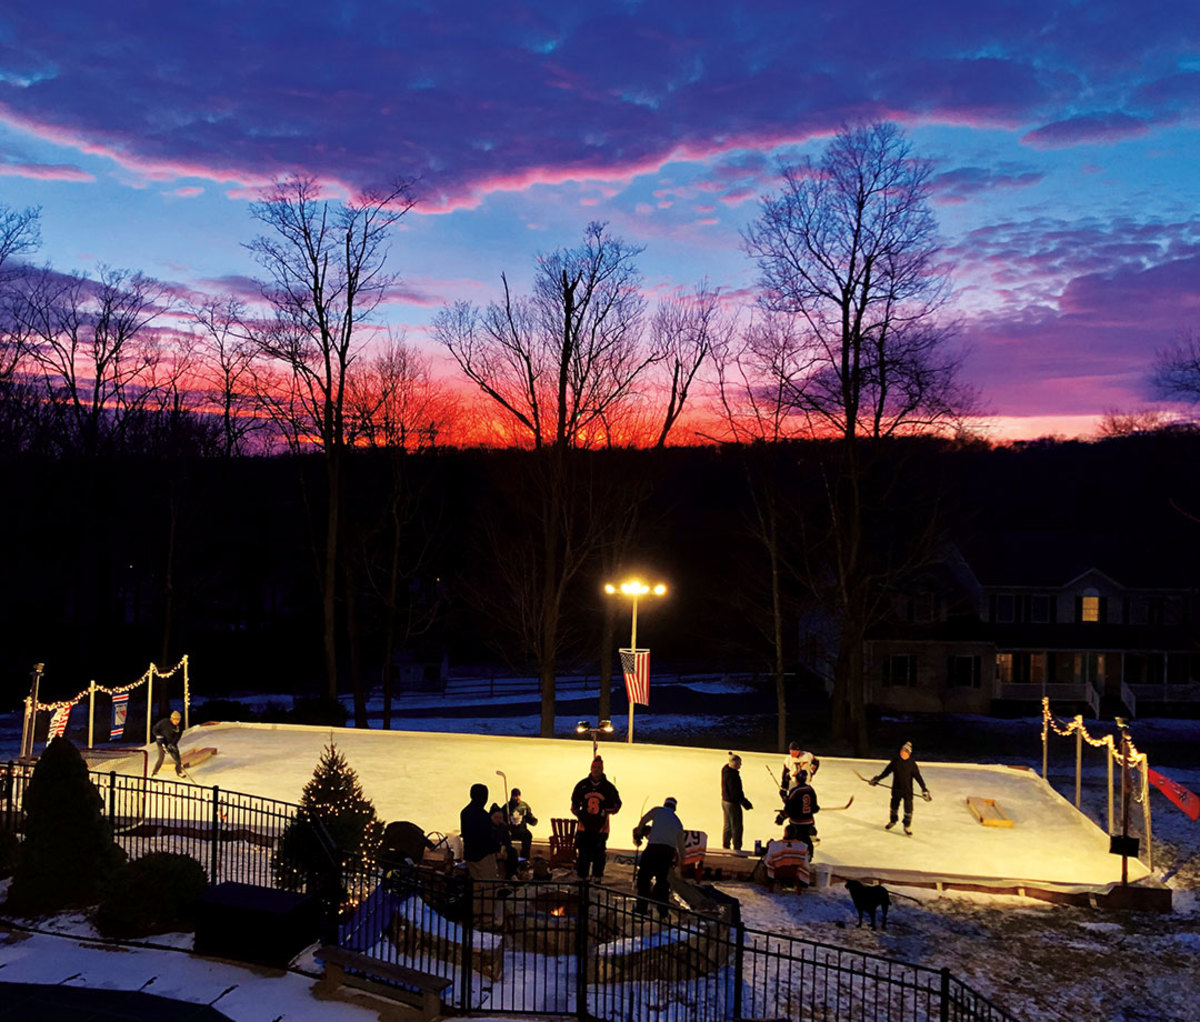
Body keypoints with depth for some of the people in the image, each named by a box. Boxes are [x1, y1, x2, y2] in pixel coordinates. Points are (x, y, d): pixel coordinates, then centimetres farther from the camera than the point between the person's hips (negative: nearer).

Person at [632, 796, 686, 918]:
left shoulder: (658, 810, 11)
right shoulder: (678, 822, 22)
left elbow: (643, 820, 10)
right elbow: (680, 843, 26)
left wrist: (638, 834, 26)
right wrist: (680, 859, 40)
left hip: (654, 847, -4)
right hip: (669, 851, 4)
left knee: (644, 876, 7)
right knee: (662, 879, 16)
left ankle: (641, 908, 7)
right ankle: (663, 911, 14)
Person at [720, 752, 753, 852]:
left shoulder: (725, 770, 1)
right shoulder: (733, 775, -27)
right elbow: (735, 792, -24)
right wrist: (745, 803, -18)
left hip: (724, 801, 9)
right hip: (733, 803, -9)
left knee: (727, 825, 21)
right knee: (736, 827, 3)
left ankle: (725, 846, 31)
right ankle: (737, 848, 10)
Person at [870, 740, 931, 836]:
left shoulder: (912, 764, -11)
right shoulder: (895, 761, -4)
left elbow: (918, 776, -10)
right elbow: (886, 771, 7)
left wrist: (924, 789, -15)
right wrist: (877, 778, 8)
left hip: (907, 790, -2)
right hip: (896, 788, 2)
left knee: (908, 808, -1)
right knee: (894, 806, 17)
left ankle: (907, 826, 17)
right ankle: (892, 821, 40)